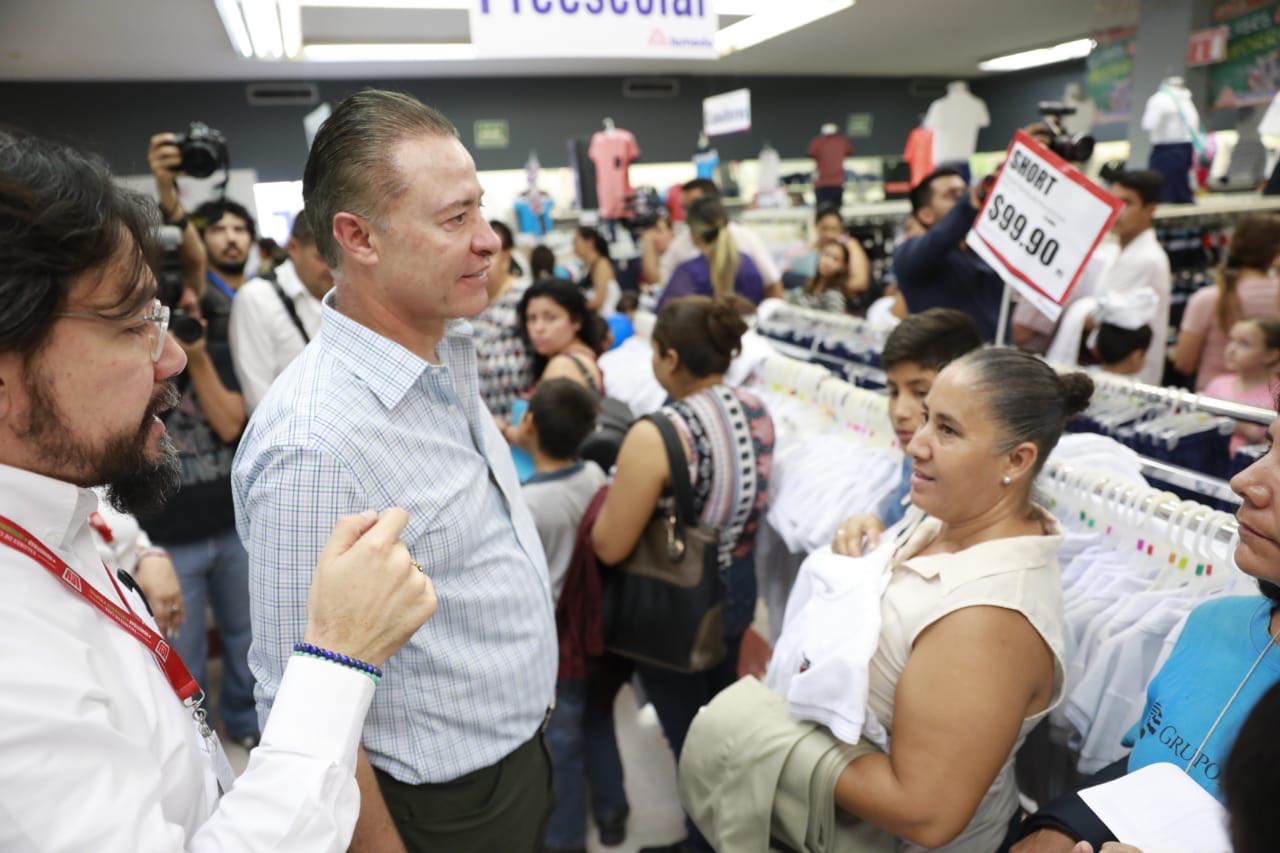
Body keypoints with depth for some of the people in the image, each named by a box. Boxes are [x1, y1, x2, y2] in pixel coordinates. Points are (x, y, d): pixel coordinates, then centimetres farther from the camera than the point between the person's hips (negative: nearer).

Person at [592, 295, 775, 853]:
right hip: (737, 591, 7)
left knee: (688, 735, 15)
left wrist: (608, 495, -5)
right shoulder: (756, 412, -7)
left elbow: (609, 548, -22)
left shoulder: (655, 436, -29)